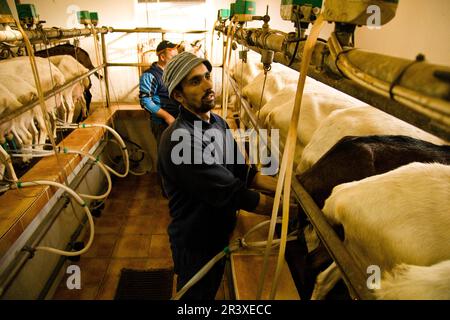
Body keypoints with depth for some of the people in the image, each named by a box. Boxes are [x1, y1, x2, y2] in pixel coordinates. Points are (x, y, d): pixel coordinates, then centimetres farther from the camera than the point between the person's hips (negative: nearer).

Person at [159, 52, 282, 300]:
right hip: (196, 245, -7)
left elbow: (243, 172, -2)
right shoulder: (180, 140, -32)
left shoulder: (218, 123, -2)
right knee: (196, 295, 20)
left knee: (211, 291, 30)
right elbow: (234, 193, -32)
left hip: (220, 233, 7)